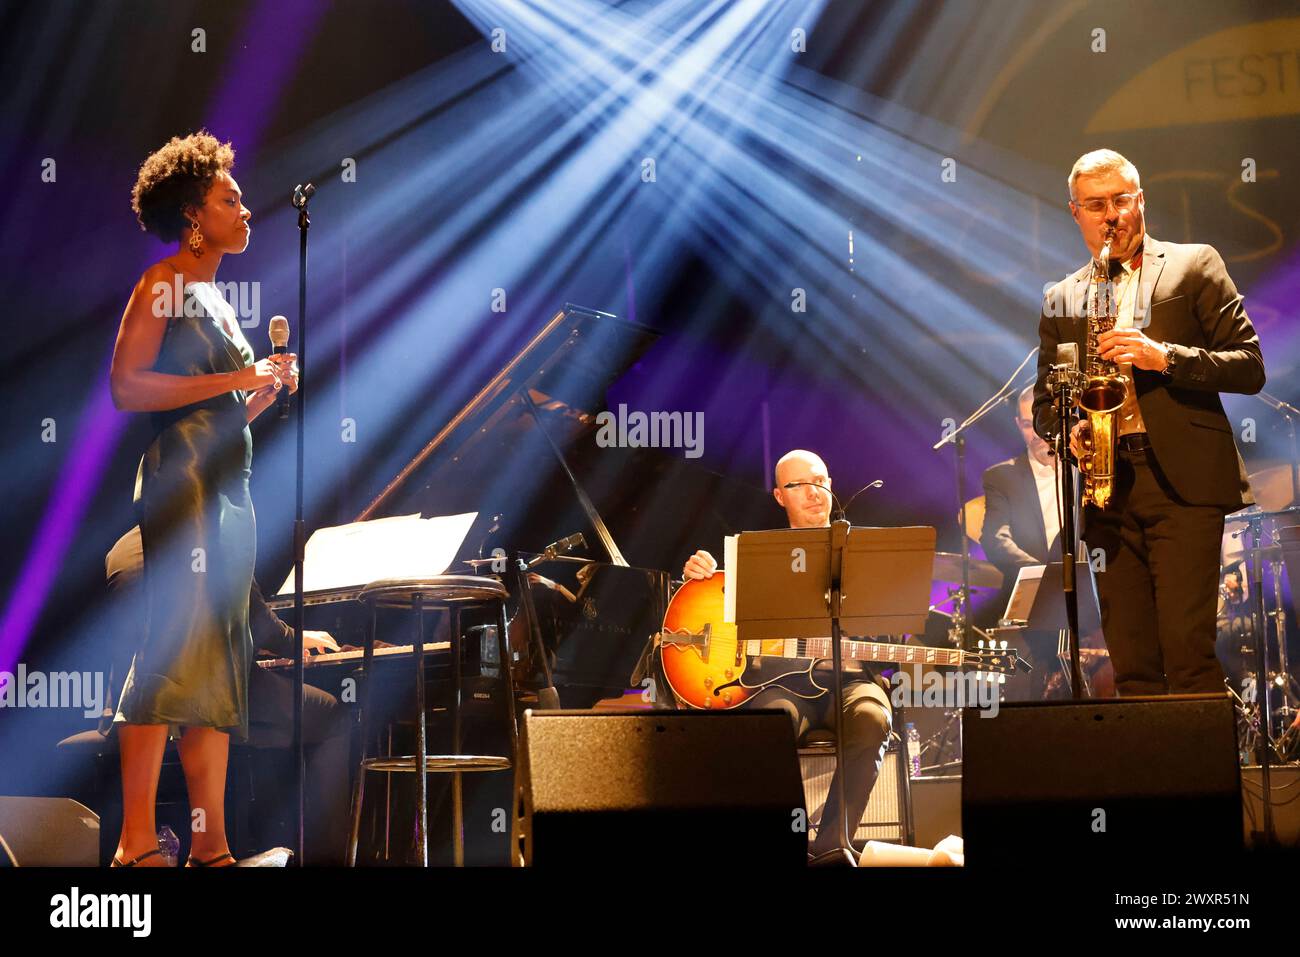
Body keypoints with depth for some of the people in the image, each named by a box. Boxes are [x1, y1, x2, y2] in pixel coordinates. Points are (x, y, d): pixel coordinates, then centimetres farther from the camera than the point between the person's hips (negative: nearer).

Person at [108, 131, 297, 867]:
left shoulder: (215, 295, 22)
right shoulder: (162, 285, -3)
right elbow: (127, 388, -15)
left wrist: (268, 387, 8)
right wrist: (234, 380, -14)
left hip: (230, 488, 9)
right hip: (182, 481, -9)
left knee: (222, 665, 5)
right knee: (176, 647, -17)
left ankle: (212, 847, 5)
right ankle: (137, 845, -18)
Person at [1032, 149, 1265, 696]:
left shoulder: (1195, 266, 9)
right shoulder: (1060, 301, 19)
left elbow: (1249, 367, 2)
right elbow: (1044, 403, 21)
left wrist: (1165, 356, -13)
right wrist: (1068, 429, -2)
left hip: (1183, 485, -4)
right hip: (1109, 492, 4)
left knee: (1187, 651, -13)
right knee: (1132, 667, 1)